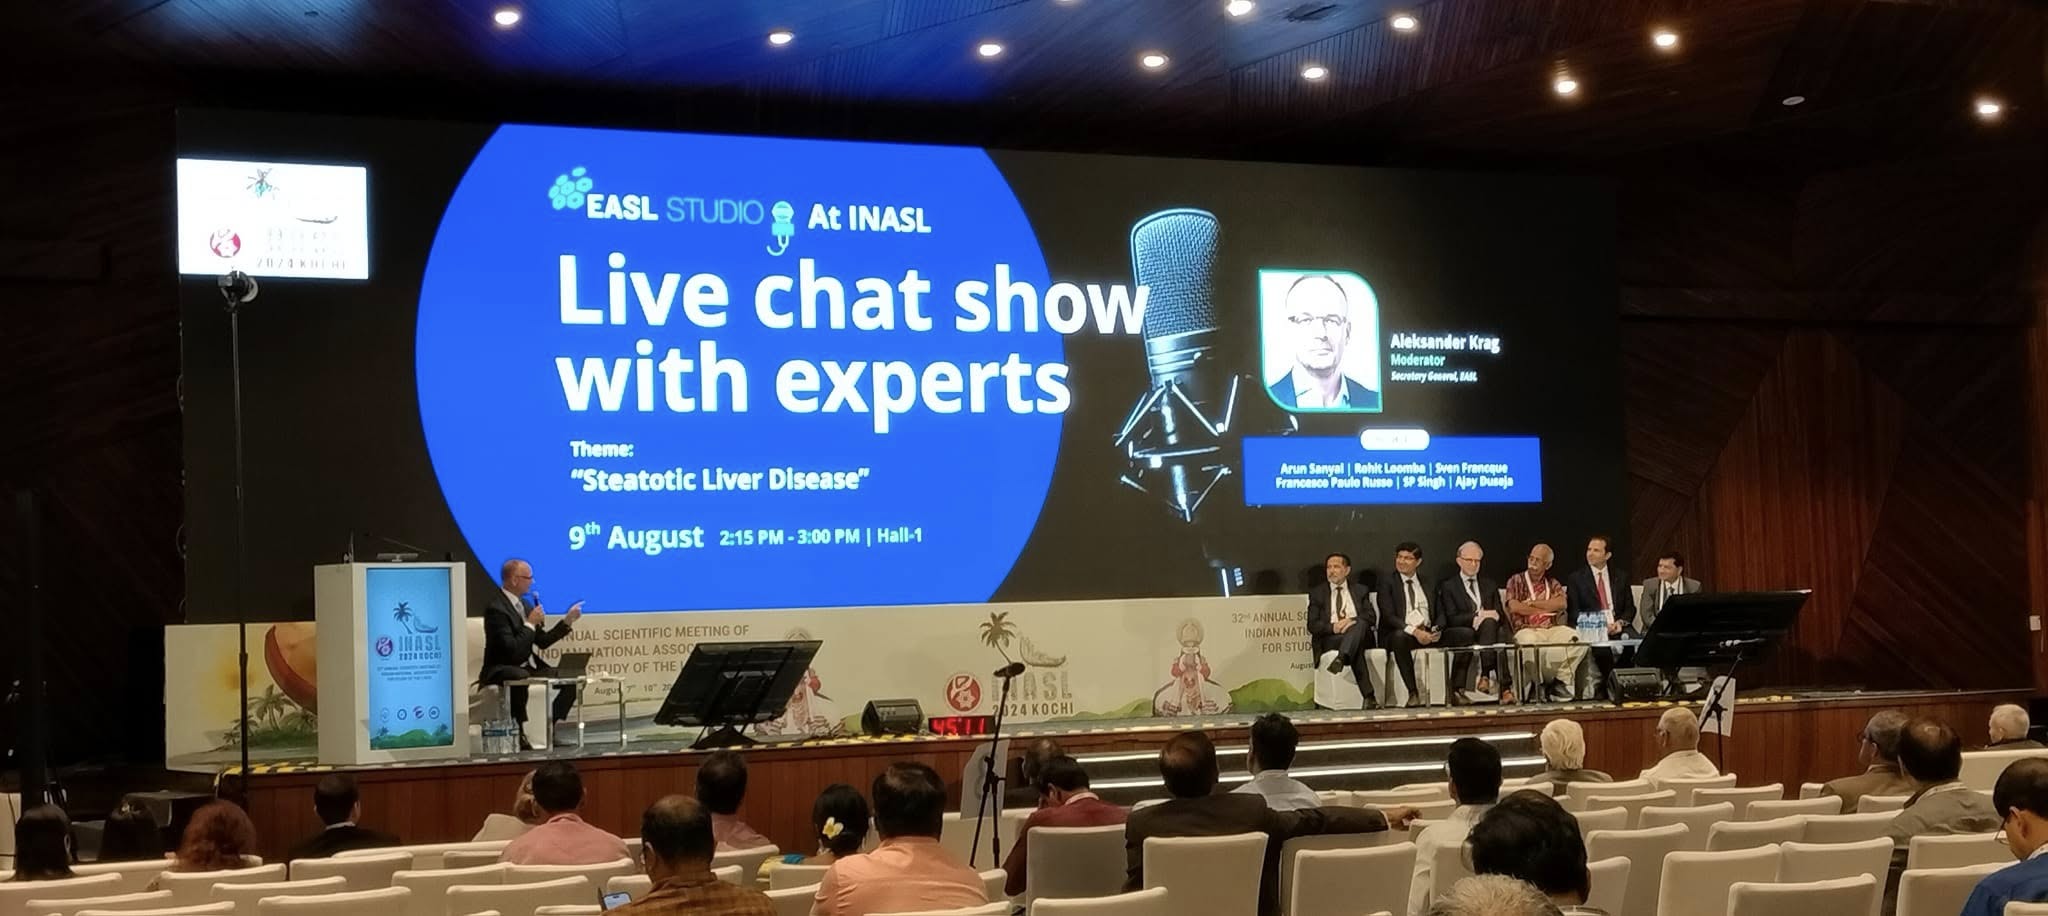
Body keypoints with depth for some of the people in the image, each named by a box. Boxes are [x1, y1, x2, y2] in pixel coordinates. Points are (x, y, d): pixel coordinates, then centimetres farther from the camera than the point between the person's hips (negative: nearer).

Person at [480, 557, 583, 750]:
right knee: (520, 677, -42)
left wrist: (568, 621, 8)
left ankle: (550, 727, 7)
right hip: (501, 669, -9)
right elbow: (512, 650, -26)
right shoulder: (495, 608, -19)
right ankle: (519, 734, -30)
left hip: (528, 666, 9)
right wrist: (530, 624, -18)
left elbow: (542, 642, 15)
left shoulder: (522, 604, 11)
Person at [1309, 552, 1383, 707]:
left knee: (1360, 624, -39)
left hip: (1361, 635, 1)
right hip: (1329, 640, -1)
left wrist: (1353, 621, -14)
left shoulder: (1359, 591, 23)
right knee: (1357, 647, -38)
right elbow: (1312, 625, 6)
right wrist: (1333, 627, -15)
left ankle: (1341, 659, -61)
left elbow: (1372, 616, 8)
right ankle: (1368, 696, -53)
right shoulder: (1317, 593, 18)